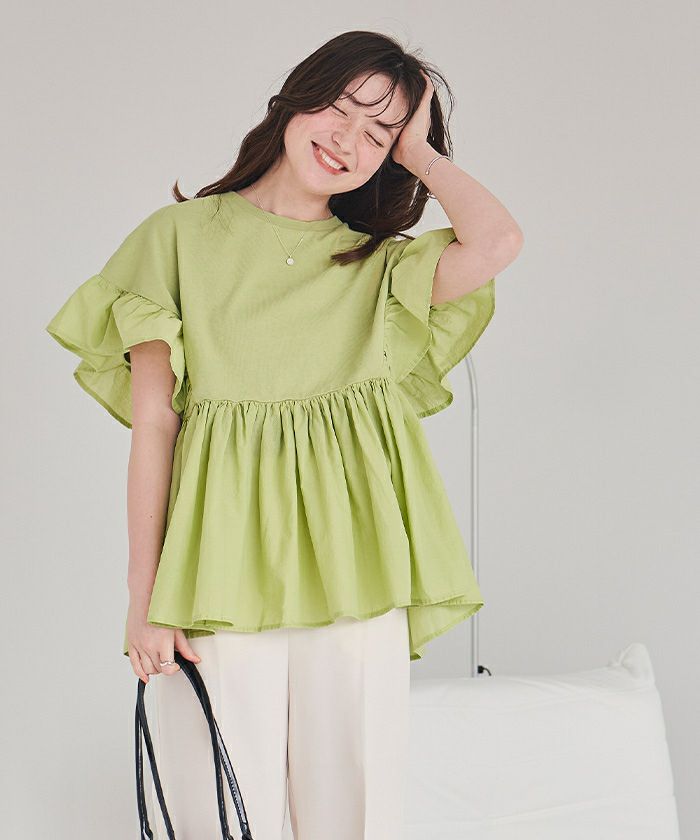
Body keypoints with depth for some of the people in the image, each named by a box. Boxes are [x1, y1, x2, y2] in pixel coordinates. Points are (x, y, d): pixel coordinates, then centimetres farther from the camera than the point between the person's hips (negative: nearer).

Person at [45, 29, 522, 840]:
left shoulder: (379, 264, 13)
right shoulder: (181, 235, 7)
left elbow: (496, 242, -8)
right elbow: (152, 418, 2)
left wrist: (418, 148, 7)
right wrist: (143, 591, -4)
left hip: (354, 573, 2)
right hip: (220, 565, -2)